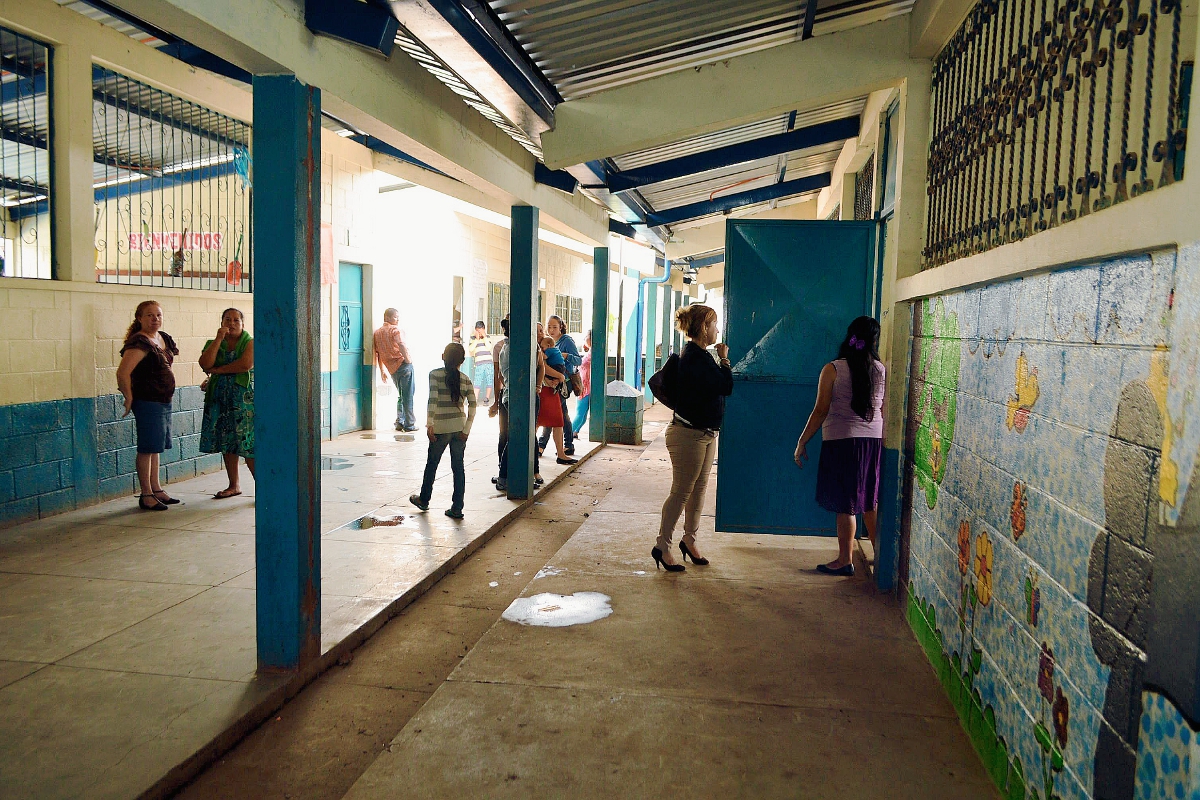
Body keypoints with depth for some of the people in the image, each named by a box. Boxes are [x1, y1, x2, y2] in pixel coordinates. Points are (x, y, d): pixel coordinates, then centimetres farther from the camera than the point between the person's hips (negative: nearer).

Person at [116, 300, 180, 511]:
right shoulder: (139, 342, -17)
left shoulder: (164, 338, 10)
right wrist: (129, 399, -17)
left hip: (164, 401, 9)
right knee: (148, 448, -3)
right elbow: (123, 373, -26)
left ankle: (156, 489, 23)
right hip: (147, 402, -8)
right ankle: (146, 495, 3)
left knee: (156, 447, 15)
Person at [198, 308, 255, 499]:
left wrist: (218, 370, -7)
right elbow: (205, 364, -6)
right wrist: (219, 339, -8)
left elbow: (246, 364, -17)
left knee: (247, 445, -10)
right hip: (220, 398, 5)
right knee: (226, 443, 9)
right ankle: (234, 485, 20)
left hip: (244, 398, -5)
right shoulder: (214, 344, 13)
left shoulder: (250, 343, 1)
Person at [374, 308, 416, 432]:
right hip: (403, 365, -7)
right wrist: (408, 360, -15)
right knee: (408, 396, -2)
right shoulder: (395, 330, -5)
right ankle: (409, 425, 0)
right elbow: (401, 345, -23)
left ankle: (399, 423, 17)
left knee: (401, 396, 20)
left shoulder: (377, 333, 17)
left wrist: (382, 371, 24)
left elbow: (378, 353, 19)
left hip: (391, 369, 7)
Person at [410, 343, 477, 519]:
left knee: (431, 464, 14)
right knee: (458, 466, 6)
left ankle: (424, 500, 30)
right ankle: (457, 508, 6)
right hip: (459, 426, 3)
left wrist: (429, 424, -12)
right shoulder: (465, 379, 3)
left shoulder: (435, 375, -6)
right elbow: (472, 404, -4)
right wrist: (466, 429, -1)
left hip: (441, 427, -2)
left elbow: (433, 400, -16)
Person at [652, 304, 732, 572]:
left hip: (706, 434, 10)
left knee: (699, 489, 16)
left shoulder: (698, 355, 14)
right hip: (690, 434, -10)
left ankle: (689, 540, 29)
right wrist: (724, 359, -9)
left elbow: (720, 386, 16)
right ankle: (662, 546, 7)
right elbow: (726, 386, -22)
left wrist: (720, 361, 8)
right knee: (682, 491, -3)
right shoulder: (695, 357, -19)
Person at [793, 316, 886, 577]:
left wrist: (802, 442, -1)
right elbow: (884, 412, 9)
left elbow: (821, 411, -8)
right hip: (874, 440, 4)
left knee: (845, 505, 1)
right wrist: (882, 442, 23)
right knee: (869, 502, 17)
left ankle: (844, 560, 8)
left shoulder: (832, 370, -8)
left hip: (840, 440, -4)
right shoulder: (881, 371, 3)